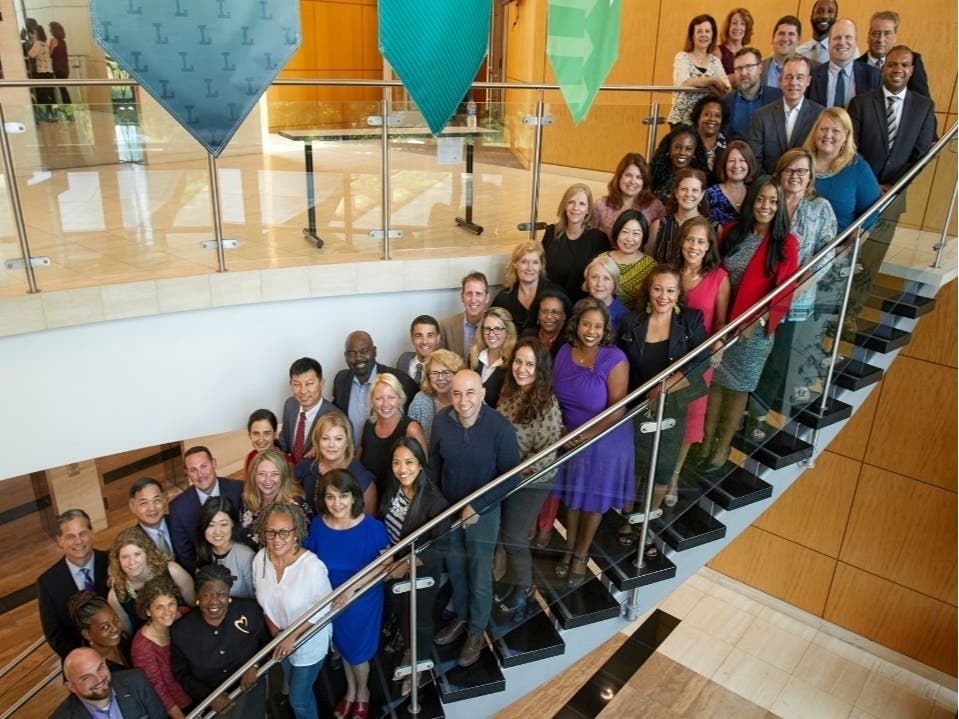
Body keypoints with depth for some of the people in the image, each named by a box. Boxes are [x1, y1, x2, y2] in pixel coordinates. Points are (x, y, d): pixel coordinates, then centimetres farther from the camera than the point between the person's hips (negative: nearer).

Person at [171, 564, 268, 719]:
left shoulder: (250, 610, -10)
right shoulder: (180, 630, -7)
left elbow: (268, 643, 4)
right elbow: (180, 674, 3)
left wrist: (254, 666, -12)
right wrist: (209, 696, -8)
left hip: (248, 688, -1)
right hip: (209, 695, 1)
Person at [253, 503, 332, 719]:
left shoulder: (312, 565, -33)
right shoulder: (260, 559, -17)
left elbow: (325, 608, -21)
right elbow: (263, 600, -1)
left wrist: (293, 636, -20)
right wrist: (275, 632, -7)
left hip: (309, 642, -5)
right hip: (280, 640, 5)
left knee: (298, 700, 11)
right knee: (298, 690, 28)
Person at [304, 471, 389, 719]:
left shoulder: (372, 527, -26)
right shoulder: (317, 525, -17)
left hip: (363, 601, -3)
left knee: (358, 652, 18)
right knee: (343, 649, 26)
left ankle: (362, 693, 50)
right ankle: (350, 690, 56)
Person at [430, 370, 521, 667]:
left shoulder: (501, 428, -25)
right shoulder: (441, 421, -16)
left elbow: (511, 476, -17)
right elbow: (434, 463, -1)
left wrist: (477, 507, -18)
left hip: (483, 512, -3)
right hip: (448, 508, 3)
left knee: (479, 577, 13)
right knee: (455, 568, 22)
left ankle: (476, 633, 36)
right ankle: (460, 617, 48)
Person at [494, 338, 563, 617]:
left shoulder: (546, 405, -25)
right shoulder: (509, 392, -3)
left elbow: (546, 455, -23)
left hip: (530, 483, -6)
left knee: (513, 537, 7)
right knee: (509, 532, 18)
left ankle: (524, 589, 32)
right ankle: (518, 581, 41)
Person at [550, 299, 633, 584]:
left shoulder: (615, 360, -21)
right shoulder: (564, 353, -6)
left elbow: (617, 409, -20)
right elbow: (556, 396, 5)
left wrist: (586, 436, -25)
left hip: (604, 441, -4)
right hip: (570, 439, 4)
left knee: (594, 499, 14)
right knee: (572, 495, 18)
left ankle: (581, 555, 33)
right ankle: (569, 549, 38)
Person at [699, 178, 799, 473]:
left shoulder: (785, 243, -9)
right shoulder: (733, 233, 3)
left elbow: (784, 291, -11)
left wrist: (758, 321, -20)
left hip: (755, 328, -3)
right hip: (720, 322, 4)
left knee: (738, 386, 9)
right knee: (714, 380, 12)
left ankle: (723, 446, 23)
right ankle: (706, 440, 27)